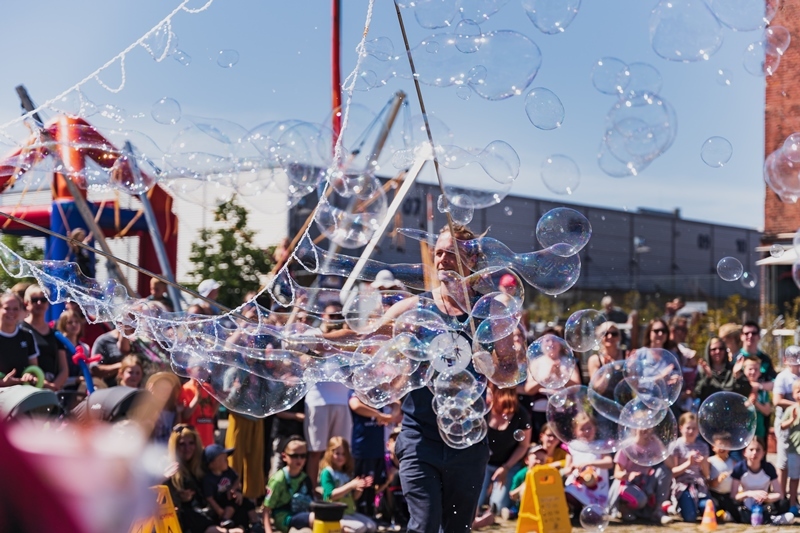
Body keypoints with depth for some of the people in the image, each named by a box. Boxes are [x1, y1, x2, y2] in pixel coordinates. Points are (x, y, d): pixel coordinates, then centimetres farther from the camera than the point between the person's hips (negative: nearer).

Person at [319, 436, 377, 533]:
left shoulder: (348, 473, 12)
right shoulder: (327, 472, -9)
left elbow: (354, 497, 14)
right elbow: (331, 495, -19)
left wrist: (359, 488, -8)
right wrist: (351, 485, -24)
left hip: (350, 511, 8)